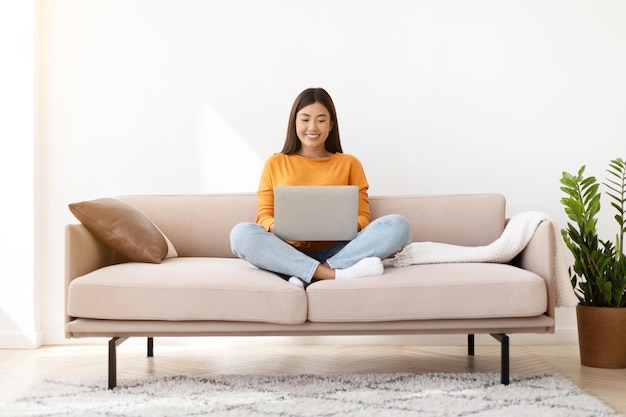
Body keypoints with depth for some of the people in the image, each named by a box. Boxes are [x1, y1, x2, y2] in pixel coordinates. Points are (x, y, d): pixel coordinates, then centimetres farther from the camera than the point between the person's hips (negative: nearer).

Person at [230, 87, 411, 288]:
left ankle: (306, 275, -32)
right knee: (241, 233, -30)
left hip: (337, 251, 1)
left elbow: (363, 217, 11)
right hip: (290, 253, 0)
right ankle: (335, 274, -37)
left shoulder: (349, 163, 16)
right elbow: (264, 215, 10)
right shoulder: (275, 163, 16)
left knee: (397, 225, -24)